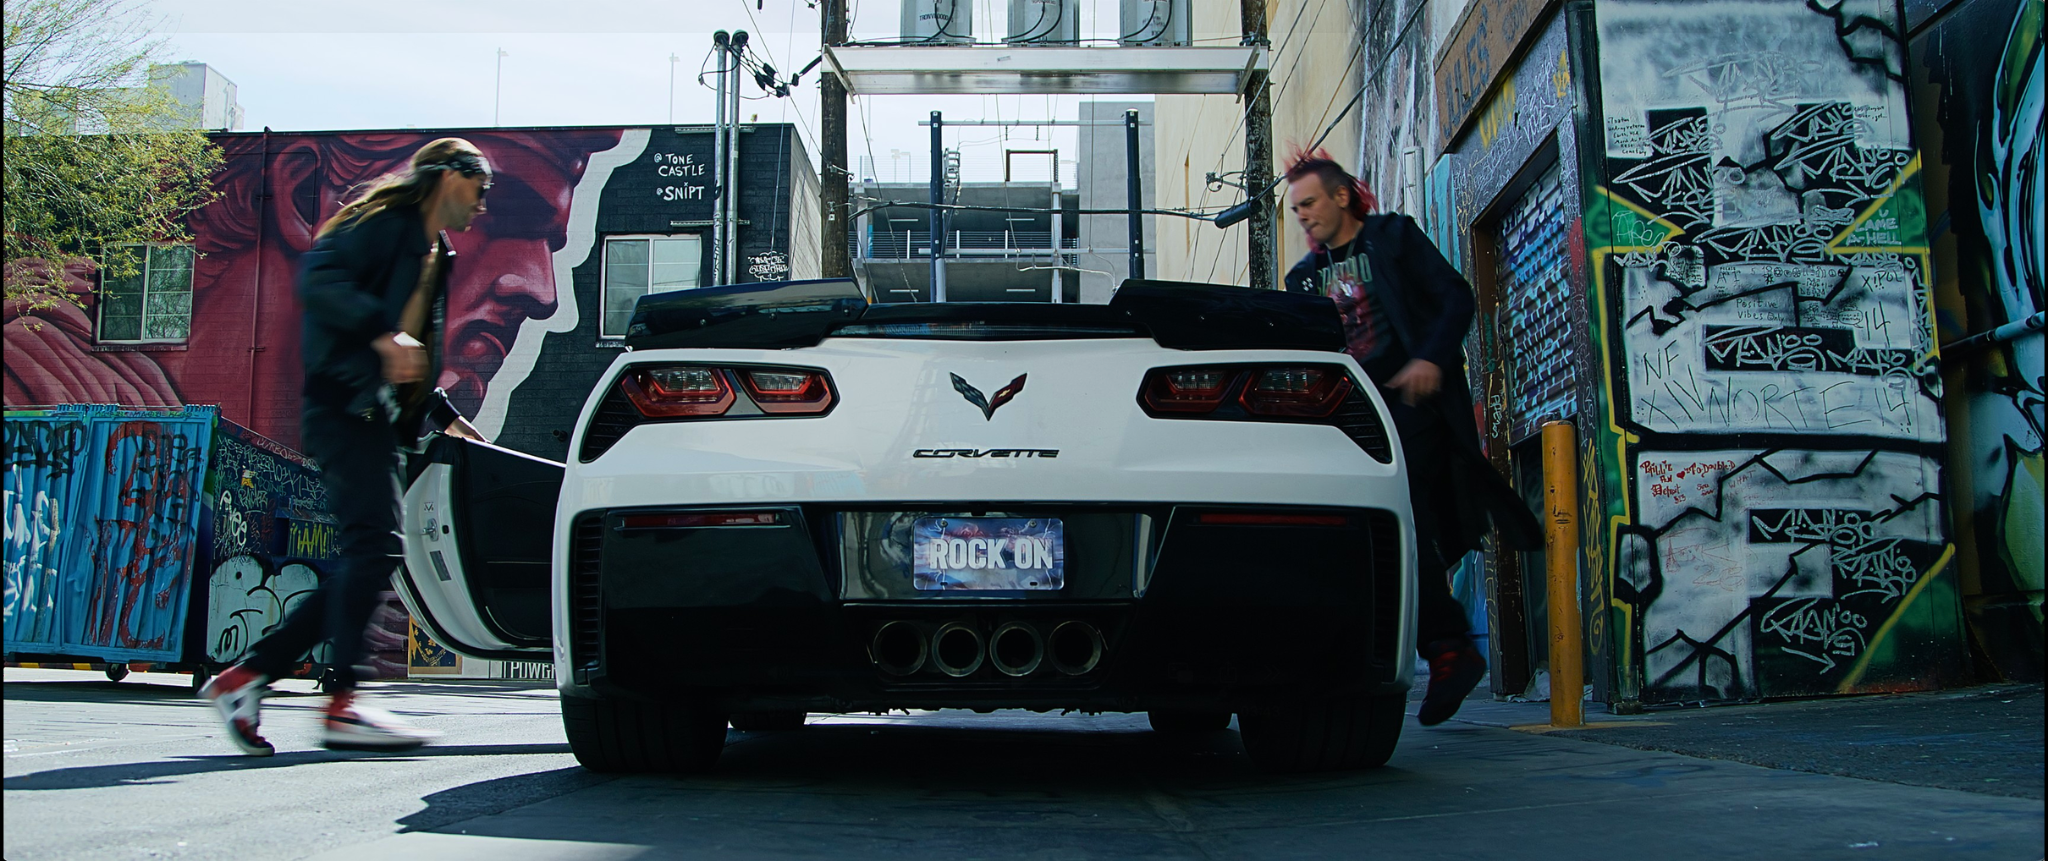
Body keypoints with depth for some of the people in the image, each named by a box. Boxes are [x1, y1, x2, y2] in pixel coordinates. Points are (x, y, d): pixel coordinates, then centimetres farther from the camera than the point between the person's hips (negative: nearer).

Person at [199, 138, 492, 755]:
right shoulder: (384, 222, -1)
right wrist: (381, 332, -29)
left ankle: (244, 677, 8)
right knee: (373, 541, -20)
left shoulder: (435, 258, 26)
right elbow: (318, 277, -19)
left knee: (370, 560, 3)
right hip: (344, 402, -9)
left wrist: (443, 416, 21)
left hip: (379, 416, 10)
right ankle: (342, 706, -22)